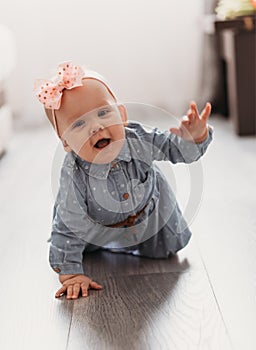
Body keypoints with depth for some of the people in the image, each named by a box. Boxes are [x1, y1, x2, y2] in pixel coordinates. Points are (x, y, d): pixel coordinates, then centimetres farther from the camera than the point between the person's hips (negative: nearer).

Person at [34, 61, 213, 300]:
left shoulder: (138, 140, -35)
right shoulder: (74, 177, -39)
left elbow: (176, 148, -22)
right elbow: (68, 227, -28)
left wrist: (195, 136, -46)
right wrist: (70, 273, -27)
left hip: (150, 215, 1)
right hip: (97, 225, -1)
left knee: (166, 250, 16)